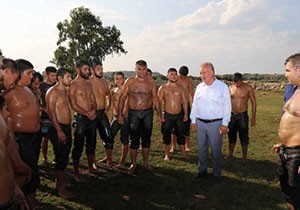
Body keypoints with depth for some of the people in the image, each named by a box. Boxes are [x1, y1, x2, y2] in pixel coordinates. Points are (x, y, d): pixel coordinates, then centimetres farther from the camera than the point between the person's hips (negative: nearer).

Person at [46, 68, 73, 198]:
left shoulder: (64, 90, 14)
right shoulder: (53, 91, -13)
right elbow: (50, 112, -19)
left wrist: (68, 127, 17)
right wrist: (59, 131, -22)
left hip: (66, 127, 9)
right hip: (58, 129, -9)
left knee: (65, 155, 16)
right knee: (60, 157, -3)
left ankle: (60, 180, 31)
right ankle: (61, 189, 8)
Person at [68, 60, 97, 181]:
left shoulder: (89, 83, 12)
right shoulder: (73, 85, -9)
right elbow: (73, 105, -13)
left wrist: (93, 110, -7)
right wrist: (87, 113, -18)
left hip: (92, 117, 7)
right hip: (80, 118, -7)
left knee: (91, 144, 16)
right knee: (78, 146, 1)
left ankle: (91, 167, 31)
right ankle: (76, 172, 14)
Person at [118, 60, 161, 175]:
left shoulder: (151, 82, 1)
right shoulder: (129, 81, -4)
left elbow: (155, 98, 8)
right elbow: (122, 97, -2)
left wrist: (159, 113, 6)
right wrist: (119, 114, -6)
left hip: (148, 113, 2)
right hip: (133, 113, -1)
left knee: (146, 138, 10)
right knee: (134, 140, 3)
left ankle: (146, 162, 26)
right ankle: (133, 163, 20)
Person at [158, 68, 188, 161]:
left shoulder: (180, 87, 8)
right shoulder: (163, 88, -1)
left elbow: (184, 101, 11)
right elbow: (159, 102, -5)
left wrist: (186, 114, 5)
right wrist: (160, 115, -12)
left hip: (179, 115, 3)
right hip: (167, 116, -2)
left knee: (180, 135, 8)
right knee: (166, 136, 6)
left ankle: (183, 154, 22)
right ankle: (167, 155, 20)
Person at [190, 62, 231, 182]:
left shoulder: (222, 86, -7)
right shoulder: (199, 87, 6)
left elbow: (227, 106, -6)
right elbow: (195, 104, 11)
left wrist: (225, 124, -9)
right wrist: (193, 120, 9)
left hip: (216, 123, -4)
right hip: (200, 122, 4)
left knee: (216, 149, 7)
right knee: (201, 148, 13)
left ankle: (216, 173, 23)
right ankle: (202, 170, 30)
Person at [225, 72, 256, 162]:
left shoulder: (248, 88, -6)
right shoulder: (230, 88, 2)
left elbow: (253, 102, -2)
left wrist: (253, 117, -6)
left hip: (242, 115, -3)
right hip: (231, 115, 3)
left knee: (244, 137, 3)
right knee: (231, 135, 13)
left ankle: (244, 157, 15)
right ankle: (230, 154, 28)